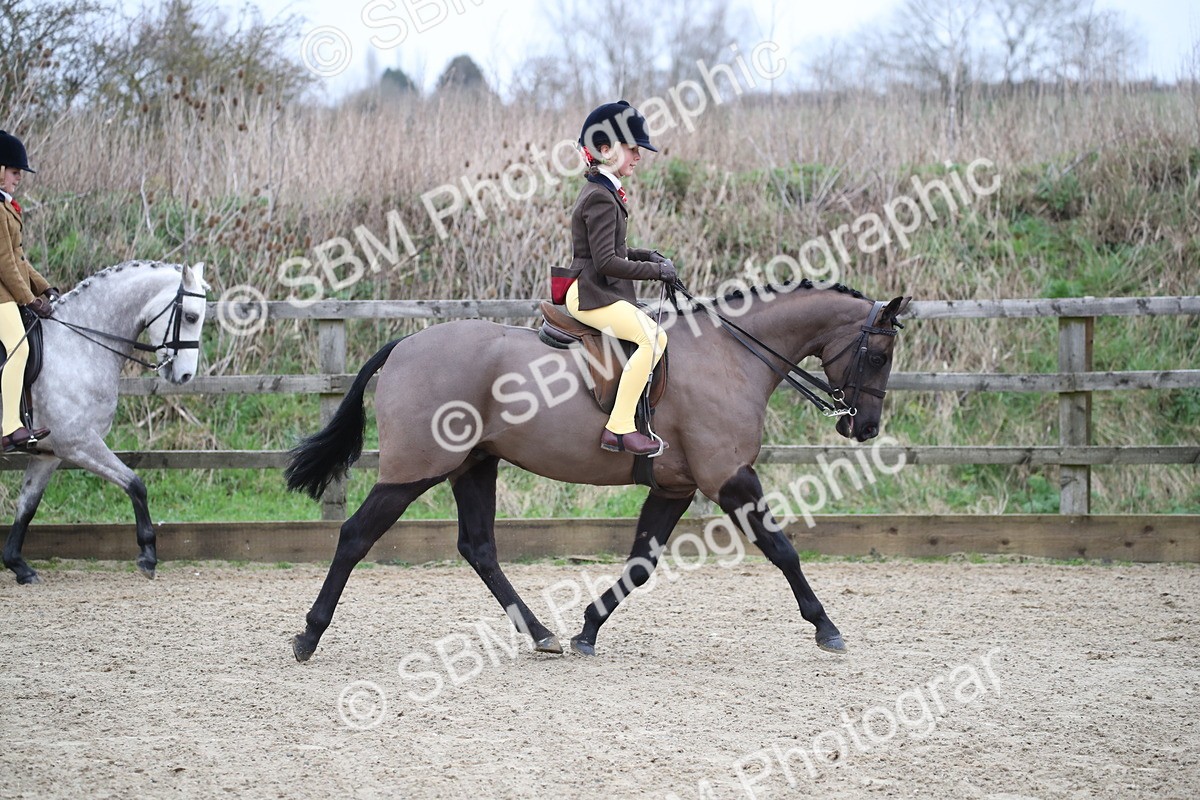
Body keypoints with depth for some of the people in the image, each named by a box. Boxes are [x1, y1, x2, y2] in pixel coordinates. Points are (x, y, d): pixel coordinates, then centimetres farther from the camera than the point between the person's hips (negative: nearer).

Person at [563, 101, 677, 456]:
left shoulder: (603, 193, 17)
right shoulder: (601, 199, -16)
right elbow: (606, 262, -22)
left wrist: (647, 255, 11)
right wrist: (655, 270, -14)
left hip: (604, 293, 11)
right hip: (591, 295, -11)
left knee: (658, 337, 14)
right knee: (651, 337, -24)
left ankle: (622, 423, 10)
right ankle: (619, 429, -26)